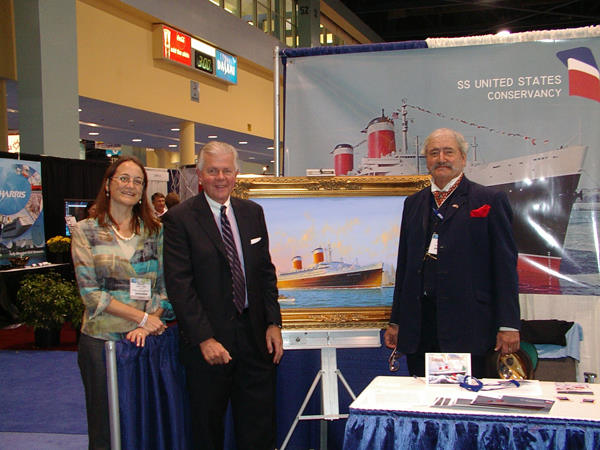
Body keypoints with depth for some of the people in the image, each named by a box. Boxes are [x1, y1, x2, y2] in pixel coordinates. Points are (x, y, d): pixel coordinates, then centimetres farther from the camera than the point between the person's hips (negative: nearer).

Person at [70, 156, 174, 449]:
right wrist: (142, 317, -14)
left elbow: (166, 285, 6)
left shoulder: (156, 232, 7)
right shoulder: (85, 231, 0)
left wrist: (147, 326, -10)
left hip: (148, 338, 2)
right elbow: (89, 291, -7)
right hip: (101, 339, -2)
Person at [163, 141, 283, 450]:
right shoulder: (179, 219, -7)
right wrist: (204, 339, -17)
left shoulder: (253, 212, 10)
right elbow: (179, 285, -12)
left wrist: (273, 323, 3)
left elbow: (266, 271, 12)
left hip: (254, 334, 4)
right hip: (208, 340, -4)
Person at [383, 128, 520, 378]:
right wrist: (395, 322, 15)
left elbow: (505, 266, -3)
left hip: (465, 328, -4)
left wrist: (508, 326, -8)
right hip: (418, 327, 4)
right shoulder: (414, 203, 16)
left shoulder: (490, 201, 1)